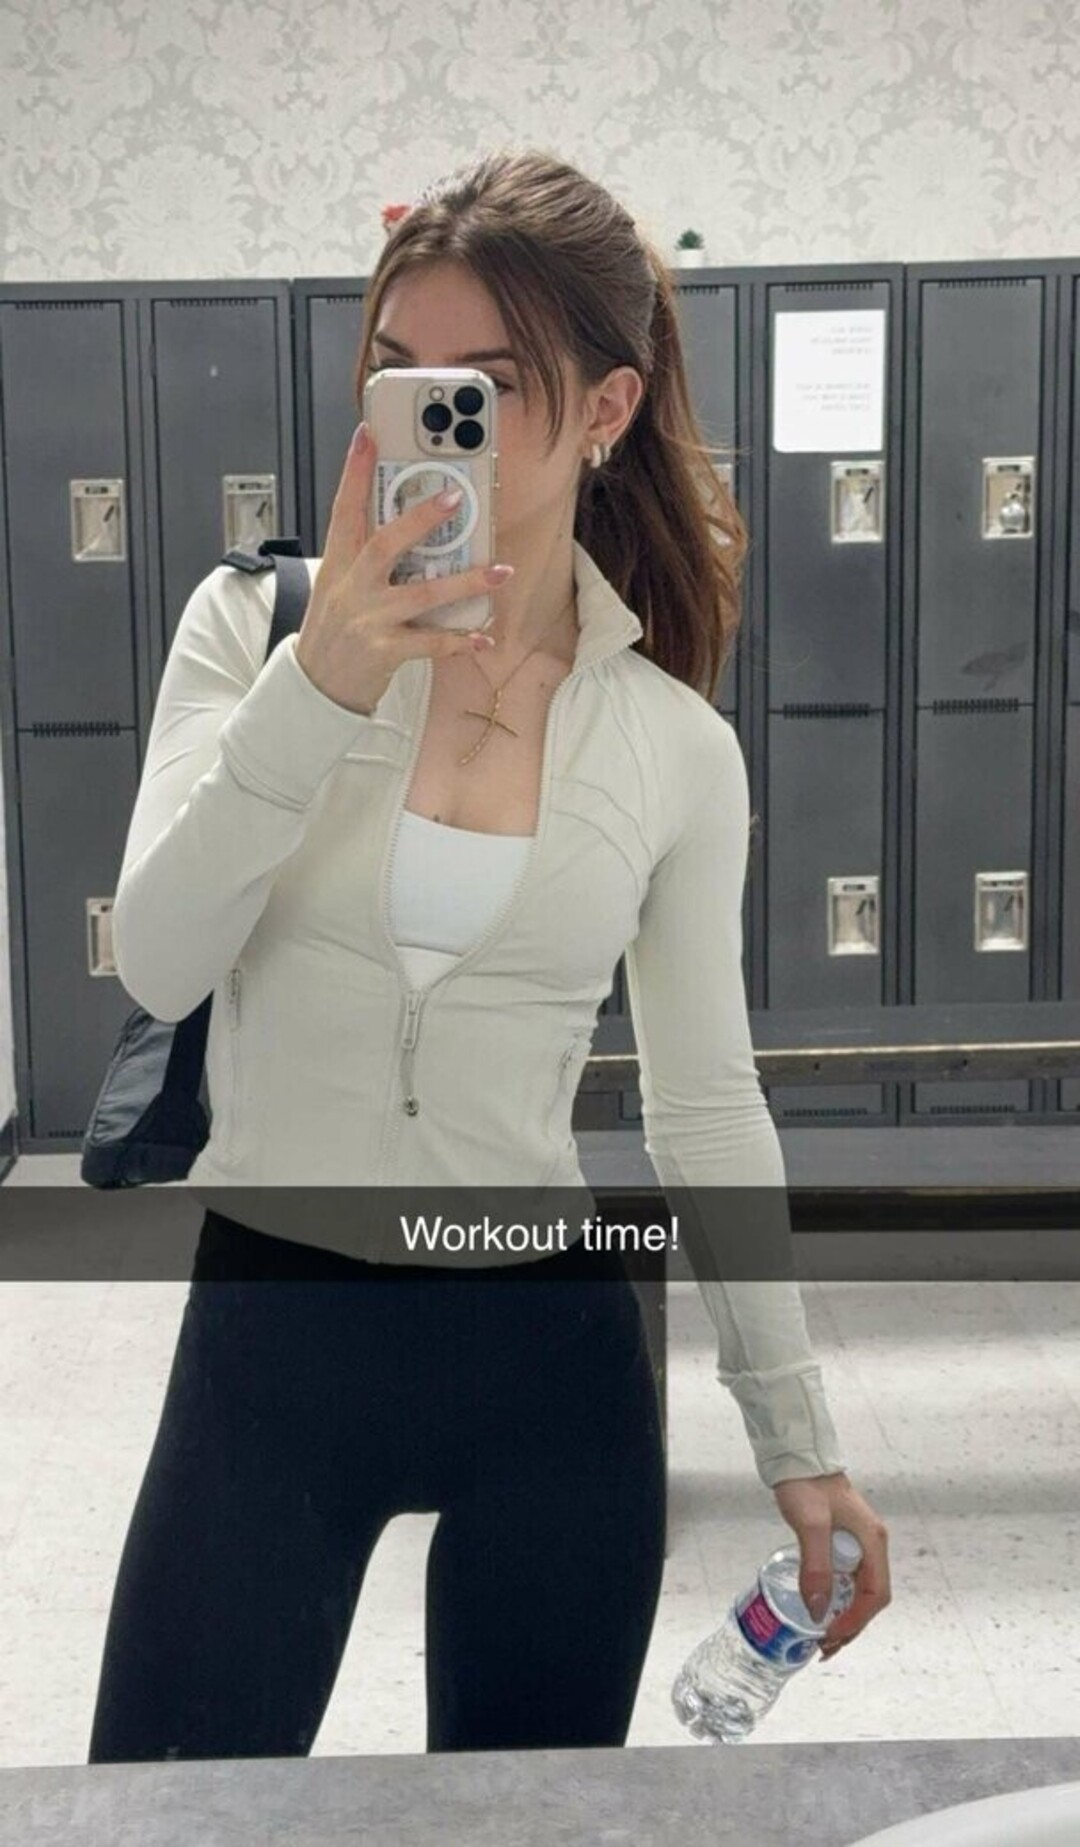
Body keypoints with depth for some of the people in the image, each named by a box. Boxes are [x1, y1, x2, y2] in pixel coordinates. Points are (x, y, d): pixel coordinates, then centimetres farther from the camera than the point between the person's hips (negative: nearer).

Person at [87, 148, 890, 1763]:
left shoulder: (678, 746, -2)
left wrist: (801, 1437, 8)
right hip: (269, 1333, 0)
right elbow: (158, 967, -16)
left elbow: (707, 1105, 5)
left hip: (550, 1352, 1)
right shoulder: (259, 627, -4)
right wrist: (320, 692, -29)